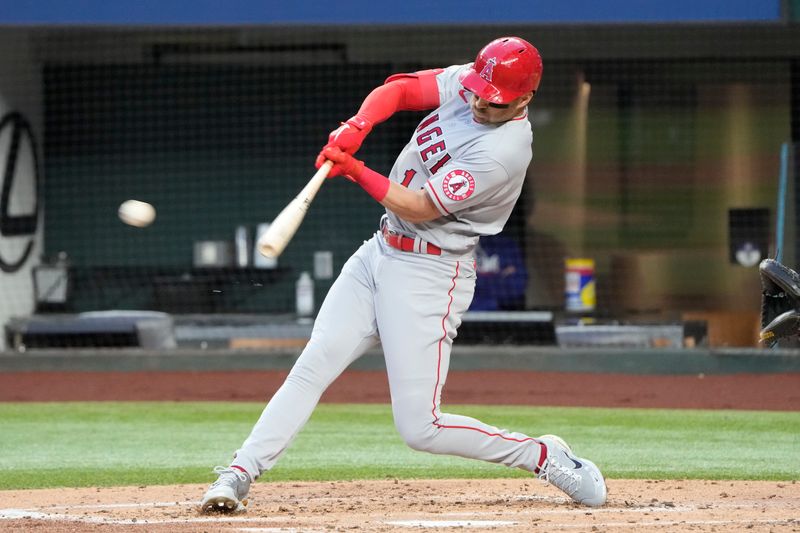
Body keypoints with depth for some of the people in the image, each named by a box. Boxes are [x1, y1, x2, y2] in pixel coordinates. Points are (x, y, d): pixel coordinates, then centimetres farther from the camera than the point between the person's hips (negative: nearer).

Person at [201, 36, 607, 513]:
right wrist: (358, 125, -16)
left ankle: (542, 457, 8)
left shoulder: (504, 151, -24)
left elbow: (420, 208, -21)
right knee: (313, 367, -4)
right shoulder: (465, 82, -2)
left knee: (420, 428, -8)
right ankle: (239, 476, -4)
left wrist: (355, 171, -24)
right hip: (379, 253, 8)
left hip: (429, 274, -8)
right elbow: (397, 90, 3)